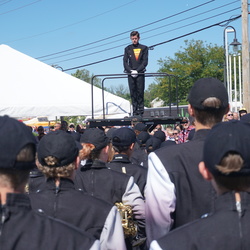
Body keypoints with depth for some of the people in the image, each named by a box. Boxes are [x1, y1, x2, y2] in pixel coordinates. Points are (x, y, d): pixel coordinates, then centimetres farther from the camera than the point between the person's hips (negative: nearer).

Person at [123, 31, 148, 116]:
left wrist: (137, 71, -10)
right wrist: (130, 71, -8)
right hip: (130, 74, 2)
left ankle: (141, 111, -2)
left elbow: (145, 61, 1)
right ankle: (135, 111, 0)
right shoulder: (127, 49, 12)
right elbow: (125, 62, 7)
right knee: (133, 93, -2)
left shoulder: (144, 48, 8)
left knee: (140, 92, -5)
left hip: (140, 73, -1)